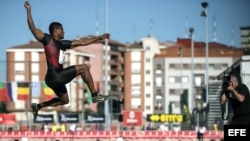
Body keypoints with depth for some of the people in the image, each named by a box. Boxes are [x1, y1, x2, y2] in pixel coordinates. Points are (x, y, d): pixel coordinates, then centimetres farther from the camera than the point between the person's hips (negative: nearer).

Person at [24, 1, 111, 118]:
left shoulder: (62, 44, 18)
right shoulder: (47, 40, -4)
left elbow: (81, 42, 23)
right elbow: (33, 28, -14)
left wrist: (99, 38, 24)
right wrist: (29, 11, -21)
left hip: (58, 78, 9)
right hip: (54, 76, -9)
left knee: (64, 101, 25)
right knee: (83, 68, -9)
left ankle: (38, 106, 29)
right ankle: (95, 95, -9)